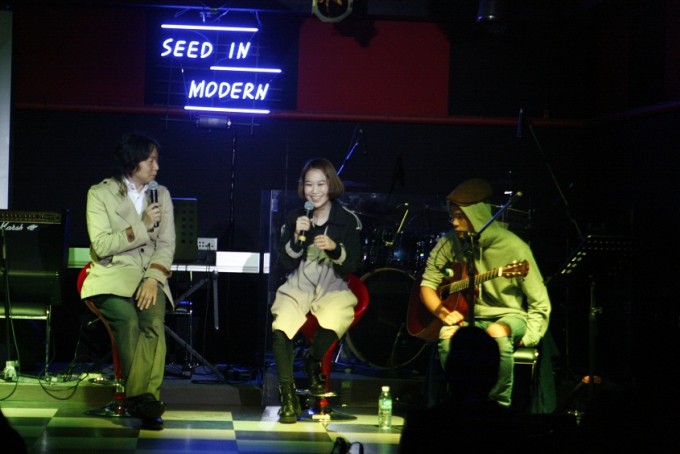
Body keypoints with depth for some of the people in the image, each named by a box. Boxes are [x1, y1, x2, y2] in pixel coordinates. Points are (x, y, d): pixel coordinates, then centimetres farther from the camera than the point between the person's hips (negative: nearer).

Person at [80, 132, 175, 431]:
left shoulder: (161, 194, 14)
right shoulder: (100, 193, 2)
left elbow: (166, 245, 8)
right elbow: (101, 245, -7)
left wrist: (153, 278, -9)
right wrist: (142, 227, -12)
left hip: (150, 275, 3)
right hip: (112, 275, -3)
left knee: (154, 321, -30)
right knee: (129, 320, -32)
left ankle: (142, 399, -29)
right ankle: (143, 399, -24)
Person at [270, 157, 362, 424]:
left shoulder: (347, 220, 1)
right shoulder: (294, 218, 5)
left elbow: (353, 266, 0)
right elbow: (284, 265, 3)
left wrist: (335, 248, -20)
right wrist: (297, 238, -14)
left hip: (333, 288, -1)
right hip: (297, 287, 1)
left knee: (333, 323, -35)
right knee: (280, 327, -30)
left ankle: (314, 363, 1)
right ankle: (288, 397, -19)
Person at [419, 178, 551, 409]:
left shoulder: (513, 247, -12)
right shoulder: (449, 244, -2)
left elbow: (540, 304, -7)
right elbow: (427, 285, 4)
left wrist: (526, 334, -18)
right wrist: (443, 313, -13)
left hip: (507, 315, -3)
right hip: (465, 317, 3)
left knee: (497, 334, -38)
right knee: (447, 337, -32)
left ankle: (500, 405, -21)